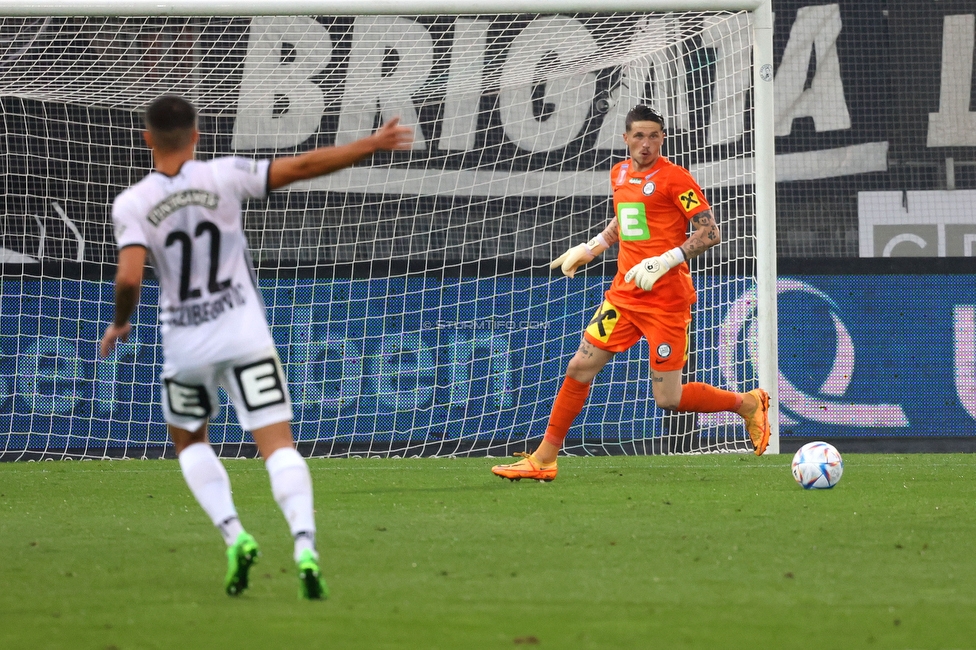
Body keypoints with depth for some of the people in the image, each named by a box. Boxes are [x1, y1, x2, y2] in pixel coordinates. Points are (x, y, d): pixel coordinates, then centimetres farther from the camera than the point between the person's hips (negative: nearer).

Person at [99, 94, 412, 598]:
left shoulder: (131, 205, -7)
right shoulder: (223, 177, -5)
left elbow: (129, 278, -18)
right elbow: (304, 166, -5)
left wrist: (119, 324, 3)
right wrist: (372, 145, 5)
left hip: (185, 343, 0)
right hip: (245, 335, 0)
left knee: (188, 441, 23)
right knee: (278, 445, -4)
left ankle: (234, 535, 3)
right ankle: (305, 546, -23)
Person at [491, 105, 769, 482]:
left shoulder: (673, 178, -11)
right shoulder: (619, 174, 11)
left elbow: (710, 232, -14)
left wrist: (664, 261, -22)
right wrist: (589, 249, 25)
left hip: (666, 298, -7)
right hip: (624, 292, 7)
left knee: (668, 398, -6)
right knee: (580, 367, 2)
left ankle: (747, 403, 16)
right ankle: (543, 459, 11)